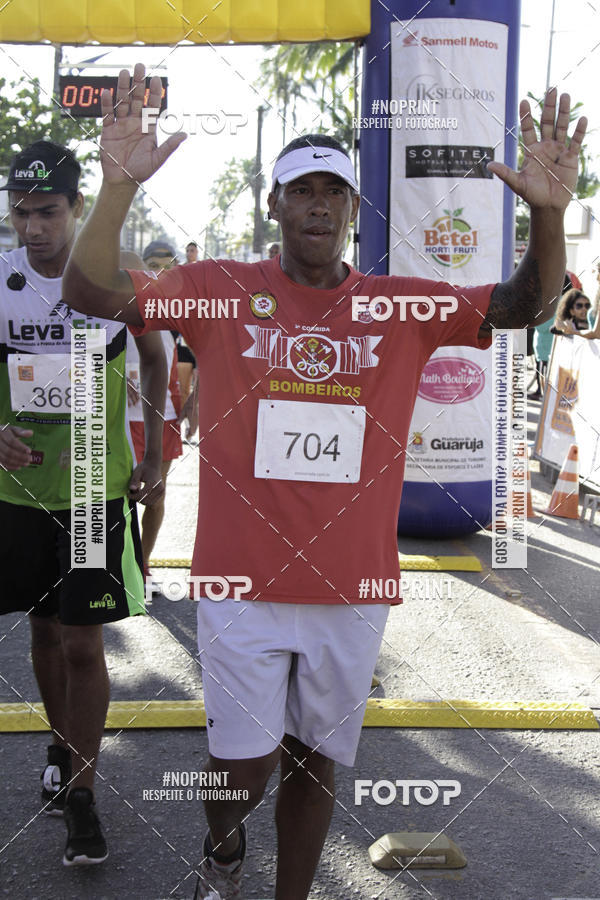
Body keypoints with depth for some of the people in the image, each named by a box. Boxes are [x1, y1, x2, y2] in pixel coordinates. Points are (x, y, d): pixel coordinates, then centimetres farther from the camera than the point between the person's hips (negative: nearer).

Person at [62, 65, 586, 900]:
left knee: (316, 759, 14)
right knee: (245, 764, 4)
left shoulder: (402, 305, 1)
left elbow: (524, 305, -2)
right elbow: (92, 292, -10)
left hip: (353, 587, 2)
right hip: (242, 580, -1)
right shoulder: (217, 290, -3)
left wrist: (548, 212, -20)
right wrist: (119, 186, -26)